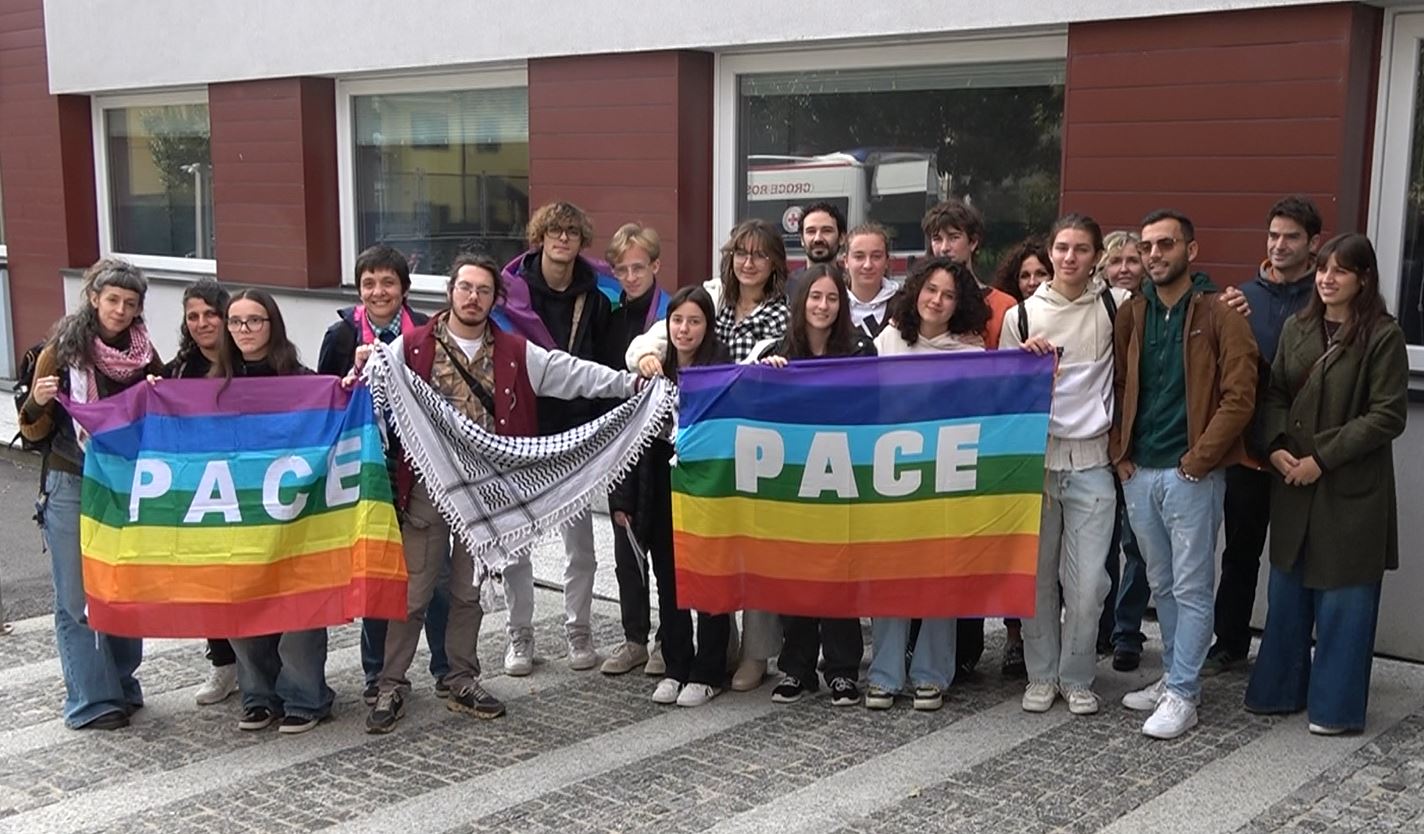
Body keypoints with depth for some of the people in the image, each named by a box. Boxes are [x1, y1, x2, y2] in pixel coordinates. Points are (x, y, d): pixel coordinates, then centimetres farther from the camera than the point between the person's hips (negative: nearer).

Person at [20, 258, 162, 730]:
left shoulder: (144, 354, 5)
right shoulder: (62, 352, -4)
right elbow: (34, 431, -1)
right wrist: (38, 402, -22)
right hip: (72, 488, -3)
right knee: (78, 597, -2)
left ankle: (123, 687, 20)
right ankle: (91, 701, 4)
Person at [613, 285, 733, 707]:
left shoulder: (721, 370, -6)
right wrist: (623, 498, 5)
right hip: (661, 492, 4)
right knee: (668, 584, 11)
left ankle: (707, 673, 16)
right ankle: (676, 667, 24)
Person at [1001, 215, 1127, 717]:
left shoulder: (1116, 306, 2)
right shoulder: (1021, 315, 6)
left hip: (1091, 462, -1)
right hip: (1034, 459, 1)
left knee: (1087, 582, -2)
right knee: (1038, 576, 8)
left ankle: (1077, 679, 15)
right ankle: (1041, 675, 21)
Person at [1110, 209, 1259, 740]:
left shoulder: (1220, 314, -6)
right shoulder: (1131, 315, 9)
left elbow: (1239, 397, -11)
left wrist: (1196, 462, -13)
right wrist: (1121, 455, 3)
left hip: (1192, 474, -5)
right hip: (1139, 473, 6)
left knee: (1191, 589, 0)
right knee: (1162, 586, 15)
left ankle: (1182, 696, 5)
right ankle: (1174, 677, 26)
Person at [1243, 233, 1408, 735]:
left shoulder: (1383, 336, -9)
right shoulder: (1296, 328, 8)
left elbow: (1388, 415, -12)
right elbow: (1275, 393, 10)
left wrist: (1323, 458, -15)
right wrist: (1276, 446, -8)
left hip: (1351, 490, -5)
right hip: (1293, 485, 5)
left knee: (1343, 598, 3)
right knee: (1287, 591, 14)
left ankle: (1337, 706, 15)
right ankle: (1280, 689, 27)